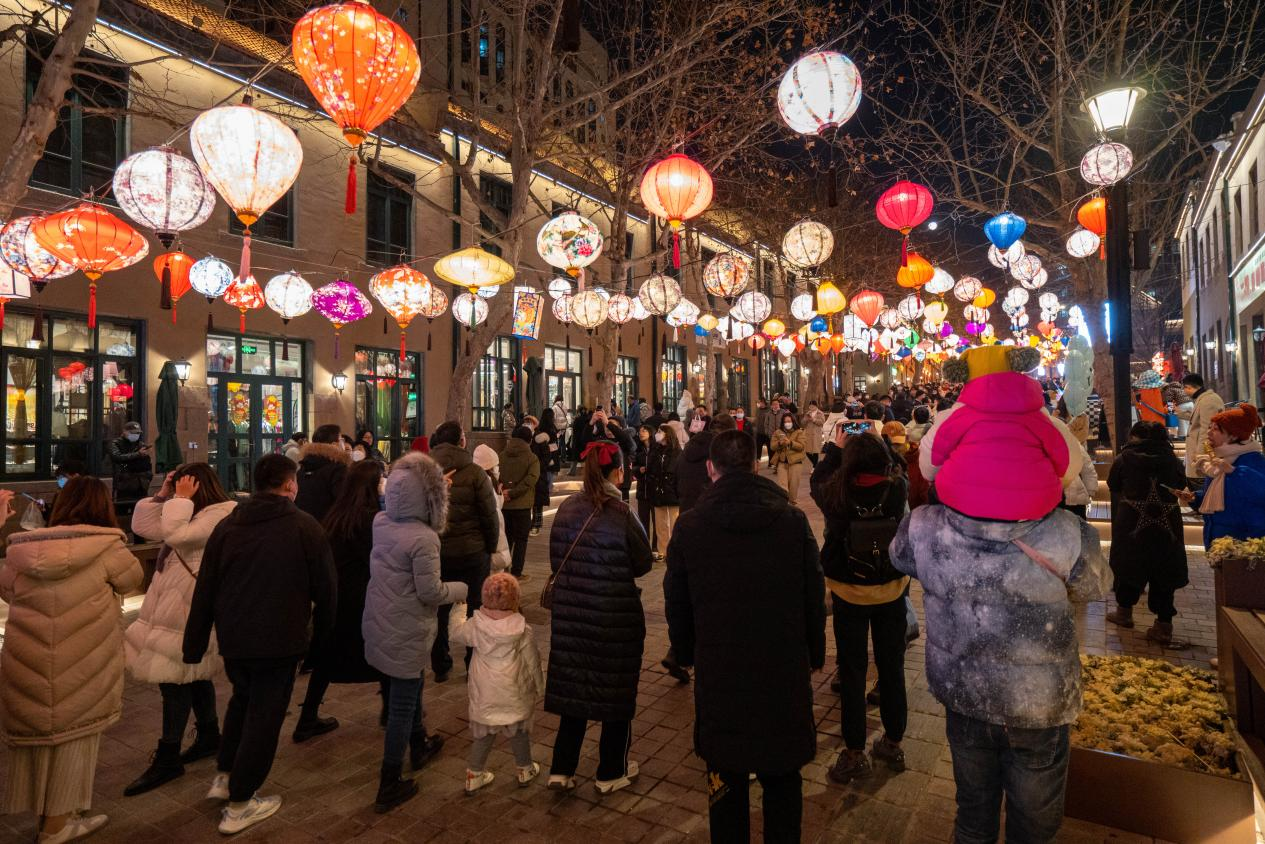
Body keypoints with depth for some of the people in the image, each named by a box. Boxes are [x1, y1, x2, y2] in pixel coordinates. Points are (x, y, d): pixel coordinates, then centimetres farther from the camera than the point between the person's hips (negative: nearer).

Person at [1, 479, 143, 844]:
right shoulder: (106, 547, -13)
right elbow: (132, 579, 2)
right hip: (81, 663, -4)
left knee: (34, 728, 21)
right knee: (73, 733, 11)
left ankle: (35, 807, 37)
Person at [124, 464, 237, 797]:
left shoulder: (222, 514, -15)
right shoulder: (194, 513, 13)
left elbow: (176, 535, -25)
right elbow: (142, 527, 13)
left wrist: (181, 499, -14)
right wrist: (163, 494, 5)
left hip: (190, 608, -10)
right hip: (174, 604, 10)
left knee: (174, 677, -5)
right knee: (194, 674, 18)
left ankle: (168, 758, 5)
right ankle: (209, 735, 31)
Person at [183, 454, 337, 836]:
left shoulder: (227, 526, 1)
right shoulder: (305, 527, -11)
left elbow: (204, 591, 4)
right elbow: (325, 586, -7)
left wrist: (194, 645, 12)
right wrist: (322, 630, 10)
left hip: (233, 637, 5)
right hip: (280, 640, -5)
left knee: (242, 698, 29)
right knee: (264, 714, 9)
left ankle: (224, 776, 36)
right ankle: (239, 805, 18)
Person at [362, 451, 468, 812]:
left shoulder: (380, 522, -4)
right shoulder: (423, 538, -26)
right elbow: (430, 592, -23)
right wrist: (460, 588, -2)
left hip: (379, 626, 8)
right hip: (406, 634, -8)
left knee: (408, 690, 27)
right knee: (402, 705, 6)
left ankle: (419, 746, 47)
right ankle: (389, 787, 18)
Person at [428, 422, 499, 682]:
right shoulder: (474, 473, -13)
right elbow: (490, 515, -12)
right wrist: (491, 548, 1)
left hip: (435, 552, 3)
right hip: (472, 553, -3)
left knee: (439, 610, 17)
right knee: (476, 609, 13)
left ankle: (440, 666, 27)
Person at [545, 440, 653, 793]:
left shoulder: (566, 508, -6)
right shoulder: (621, 515, -21)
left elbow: (555, 559, 3)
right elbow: (643, 563, -10)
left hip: (570, 615, 4)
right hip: (616, 618, -4)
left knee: (574, 686, 18)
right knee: (617, 693, 15)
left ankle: (561, 770, 25)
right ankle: (611, 773, 30)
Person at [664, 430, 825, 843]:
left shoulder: (689, 526, -9)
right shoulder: (793, 520, -9)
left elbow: (677, 604, 1)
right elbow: (815, 598, 0)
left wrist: (688, 654, 17)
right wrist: (814, 655, 14)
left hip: (718, 672, 0)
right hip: (785, 670, 1)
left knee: (726, 779, 17)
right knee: (782, 778, 19)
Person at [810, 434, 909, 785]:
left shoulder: (837, 495, -20)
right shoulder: (896, 490, -16)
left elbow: (818, 479, 3)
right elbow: (896, 469, 8)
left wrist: (834, 446, 13)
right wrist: (877, 443, 15)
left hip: (849, 592, -2)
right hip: (891, 589, 2)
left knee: (852, 671, 10)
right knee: (892, 667, 17)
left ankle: (855, 752, 19)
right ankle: (893, 743, 34)